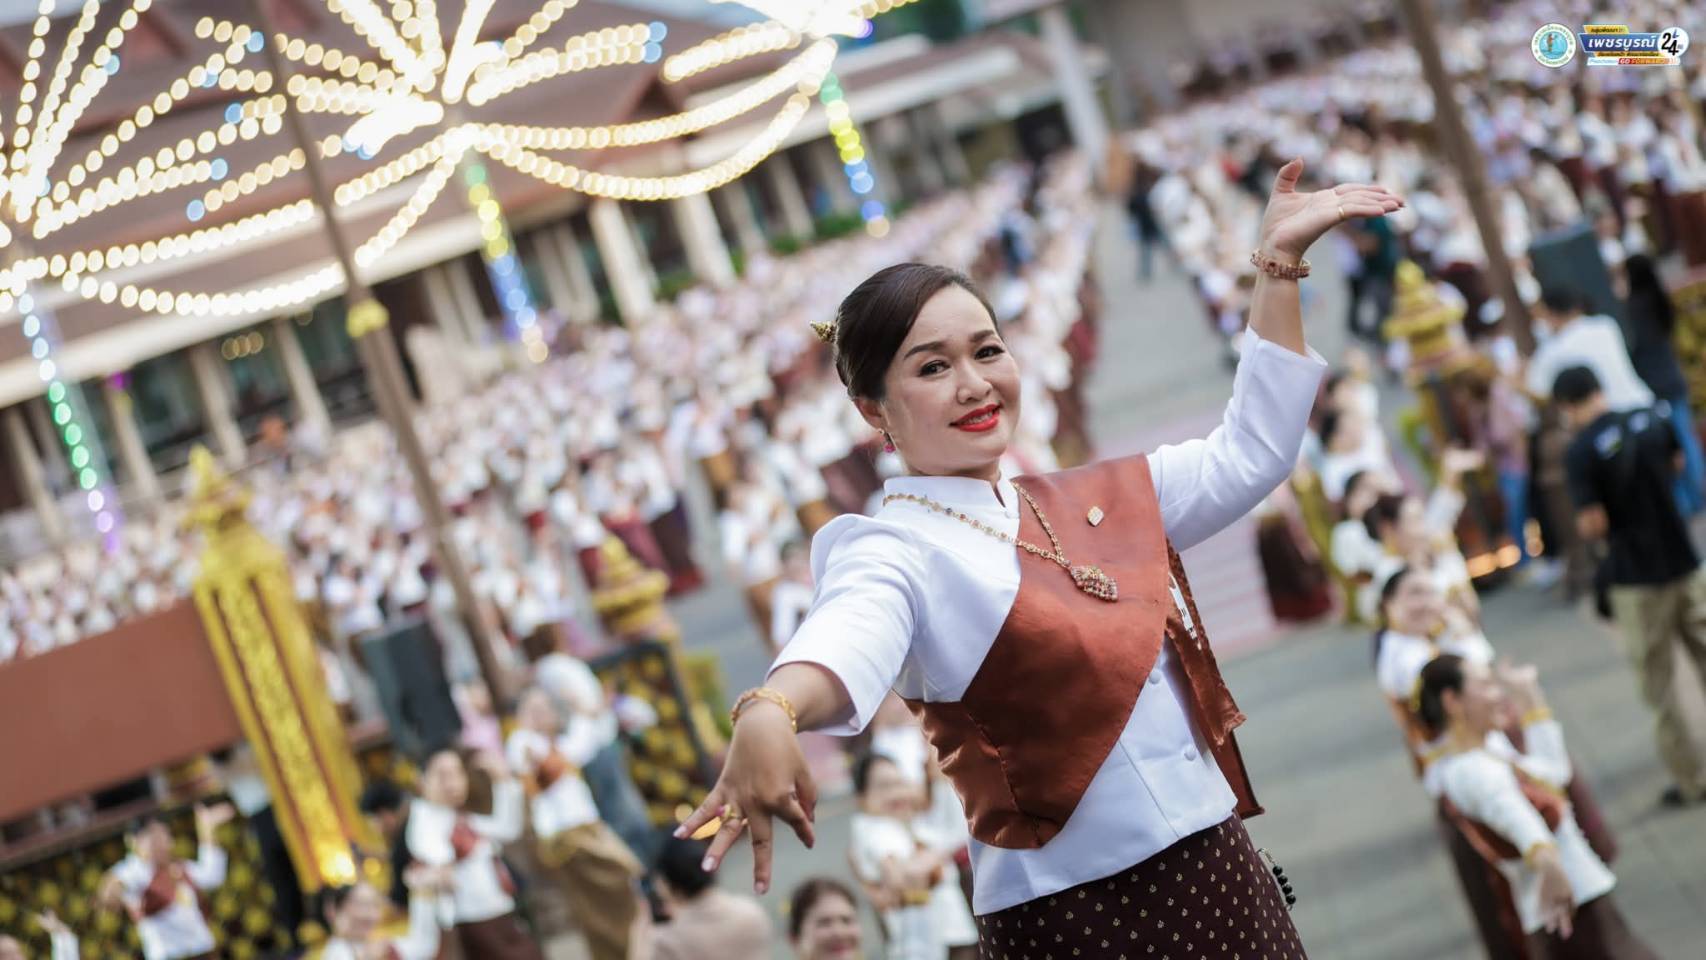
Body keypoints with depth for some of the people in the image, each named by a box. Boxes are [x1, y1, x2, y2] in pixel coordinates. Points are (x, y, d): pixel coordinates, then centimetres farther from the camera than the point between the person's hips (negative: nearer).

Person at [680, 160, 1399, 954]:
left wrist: (1278, 263, 15)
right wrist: (769, 715, -54)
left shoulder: (1094, 503, 11)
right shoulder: (895, 553, -9)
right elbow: (849, 639, -30)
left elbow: (1248, 455, 19)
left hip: (1222, 868, 6)